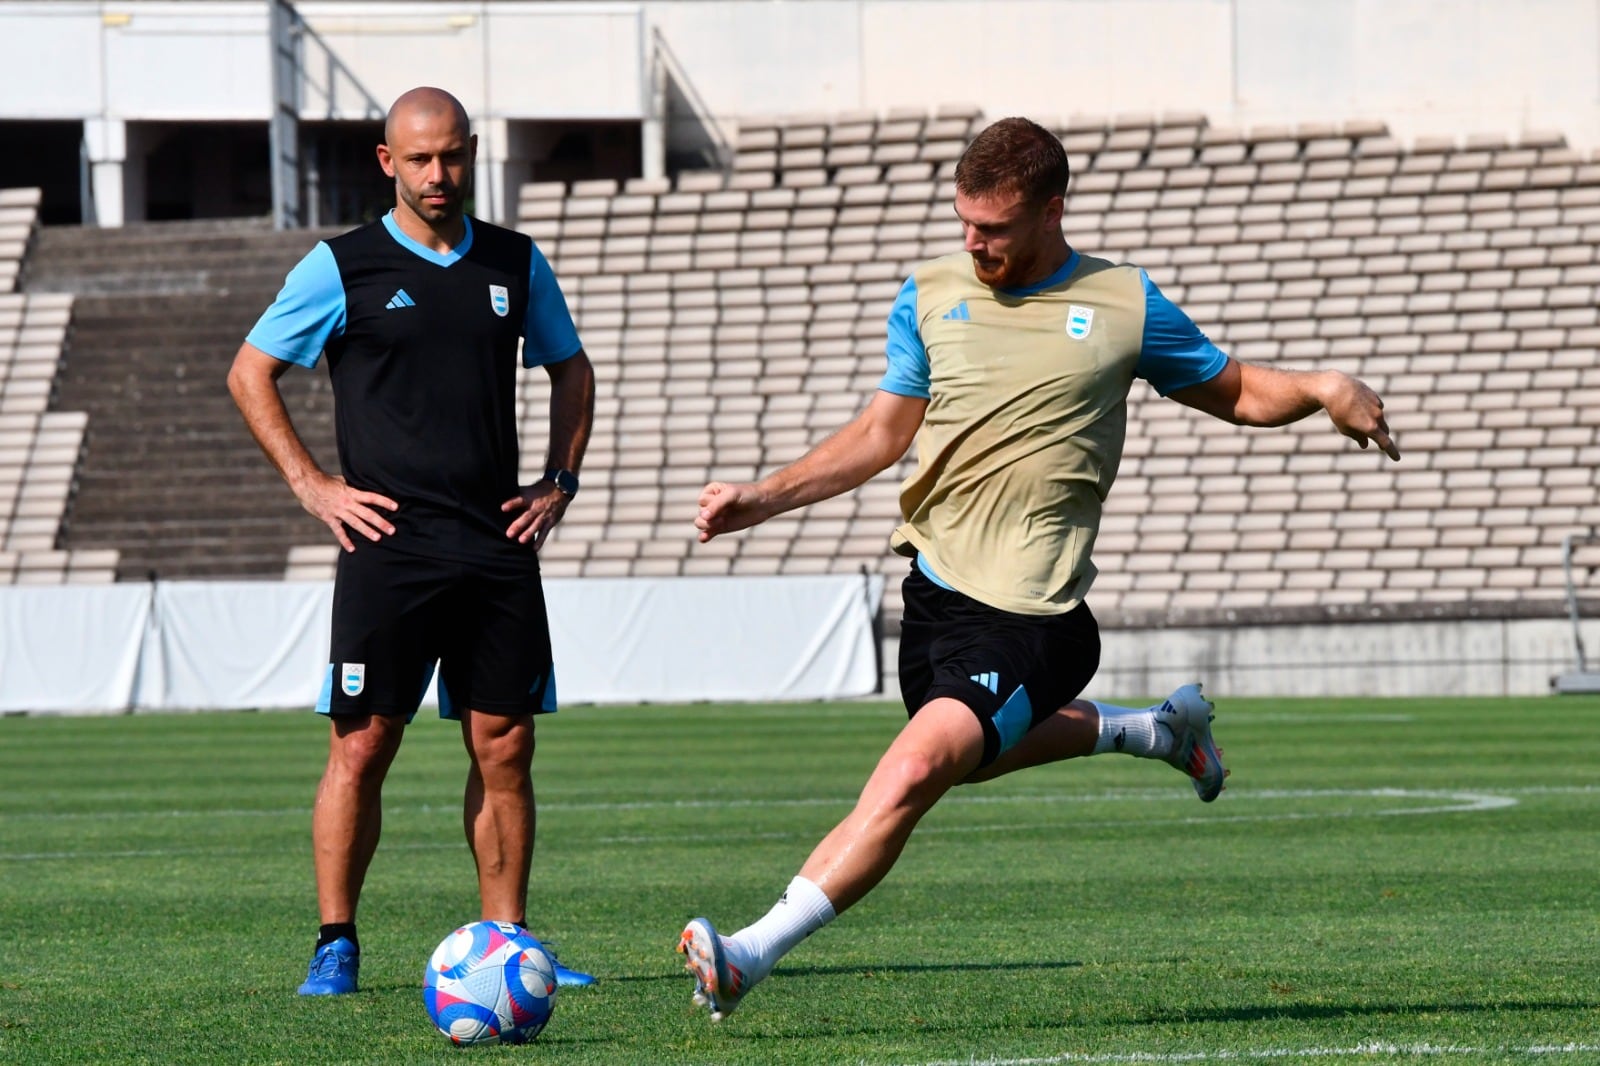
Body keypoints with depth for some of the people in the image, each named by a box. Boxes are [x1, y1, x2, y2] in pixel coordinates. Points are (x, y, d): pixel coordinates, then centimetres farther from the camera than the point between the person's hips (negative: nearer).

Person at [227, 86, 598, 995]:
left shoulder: (517, 264, 11)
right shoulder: (342, 268, 0)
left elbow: (572, 372, 25)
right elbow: (250, 374, 6)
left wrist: (560, 483, 12)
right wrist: (312, 485, -2)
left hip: (499, 547, 3)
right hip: (389, 548, -3)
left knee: (505, 748, 2)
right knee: (363, 745, -5)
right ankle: (337, 945, 2)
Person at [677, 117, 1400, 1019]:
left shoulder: (1125, 305, 0)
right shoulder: (931, 298, 8)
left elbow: (1238, 393, 10)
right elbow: (883, 432, 12)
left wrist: (1324, 387, -10)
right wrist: (766, 497, 0)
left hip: (1028, 617, -6)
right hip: (935, 588, 6)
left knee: (915, 773, -23)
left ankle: (754, 953, -26)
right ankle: (1158, 729, 49)